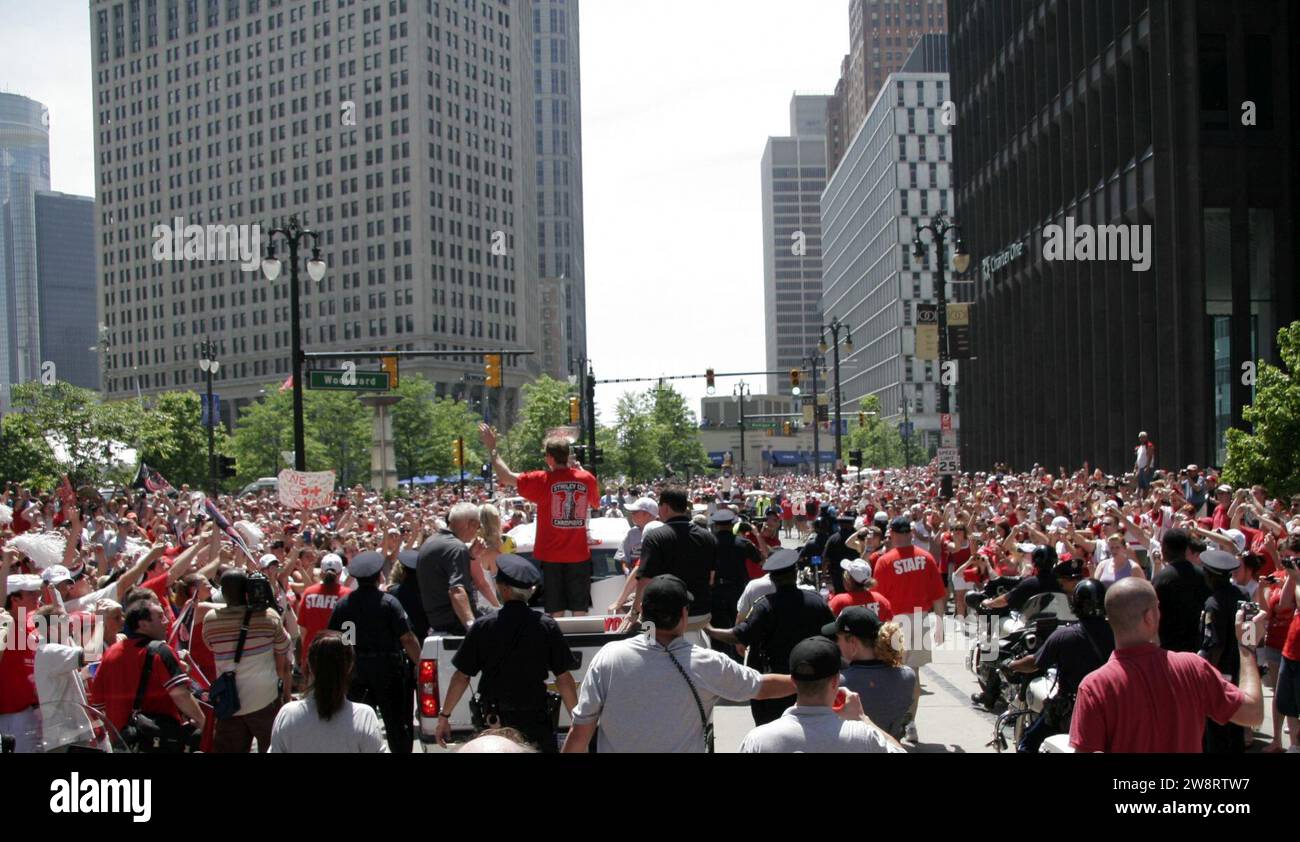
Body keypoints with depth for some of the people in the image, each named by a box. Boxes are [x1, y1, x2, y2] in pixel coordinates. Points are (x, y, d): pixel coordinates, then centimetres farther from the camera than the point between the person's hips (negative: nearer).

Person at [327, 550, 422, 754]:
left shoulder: (343, 604, -2)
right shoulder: (388, 602, -14)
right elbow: (407, 639, -16)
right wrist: (419, 663, -5)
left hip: (355, 670, 4)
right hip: (388, 668, -4)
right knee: (397, 722, 8)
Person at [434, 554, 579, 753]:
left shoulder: (483, 627, -8)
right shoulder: (547, 626, -9)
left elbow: (461, 677, -5)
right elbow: (564, 678, -8)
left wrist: (444, 716, 6)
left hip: (493, 722, 1)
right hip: (536, 721, -1)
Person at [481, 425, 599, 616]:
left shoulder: (543, 480, -10)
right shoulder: (587, 479, -1)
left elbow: (506, 477, -6)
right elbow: (596, 502, 19)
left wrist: (492, 448, 6)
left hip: (551, 556, -2)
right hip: (579, 556, 2)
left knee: (555, 611, 4)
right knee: (580, 611, 7)